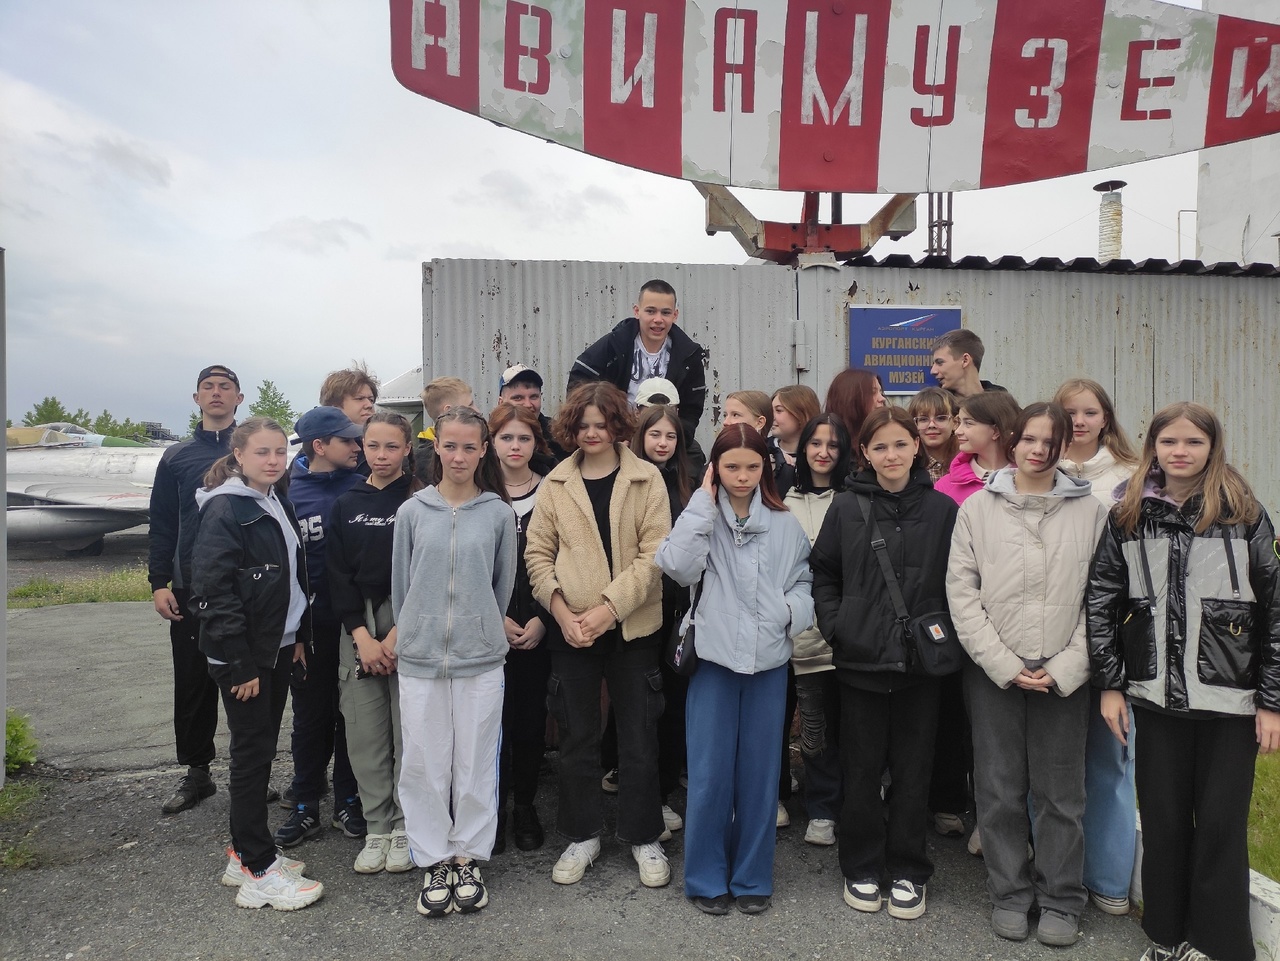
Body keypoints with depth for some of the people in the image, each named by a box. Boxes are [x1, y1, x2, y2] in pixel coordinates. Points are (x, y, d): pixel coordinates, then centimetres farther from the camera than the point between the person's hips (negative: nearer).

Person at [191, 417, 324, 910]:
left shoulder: (277, 504, 11)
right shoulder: (225, 510, -15)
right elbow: (213, 592, -19)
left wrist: (300, 637, 11)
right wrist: (240, 663, -19)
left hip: (279, 649, 8)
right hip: (242, 657, -8)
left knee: (261, 749, 14)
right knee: (253, 753, -1)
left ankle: (245, 851, 27)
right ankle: (258, 870, 9)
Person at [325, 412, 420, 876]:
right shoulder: (345, 505, 9)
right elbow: (338, 575, 5)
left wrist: (398, 635, -12)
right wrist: (362, 635, -6)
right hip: (357, 631, 3)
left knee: (409, 732, 0)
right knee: (364, 734, 5)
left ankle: (406, 828, 15)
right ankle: (377, 828, 19)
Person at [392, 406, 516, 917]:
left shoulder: (499, 514, -1)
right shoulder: (412, 512, 1)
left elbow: (503, 585, 8)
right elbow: (400, 586, 9)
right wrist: (412, 636, 12)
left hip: (480, 661, -1)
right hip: (419, 661, 1)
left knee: (476, 764, 8)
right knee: (423, 765, 8)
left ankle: (468, 859, 26)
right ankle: (434, 862, 25)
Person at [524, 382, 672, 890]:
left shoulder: (646, 478, -2)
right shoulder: (556, 483, 5)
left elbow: (654, 554, -8)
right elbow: (538, 553, 5)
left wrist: (608, 606, -16)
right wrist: (561, 610, -9)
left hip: (633, 626, -1)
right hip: (572, 629, 2)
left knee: (639, 738, 7)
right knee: (576, 737, 11)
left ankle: (644, 838, 26)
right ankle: (582, 836, 29)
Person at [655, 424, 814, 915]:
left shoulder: (785, 524, 5)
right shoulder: (703, 517, 0)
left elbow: (802, 582, 11)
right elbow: (679, 567, -16)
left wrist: (793, 611, -10)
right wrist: (703, 502, -12)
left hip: (768, 659, 2)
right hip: (713, 656, -1)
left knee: (759, 771, 11)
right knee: (709, 773, 4)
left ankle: (752, 877, 27)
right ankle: (706, 878, 22)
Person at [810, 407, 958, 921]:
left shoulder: (943, 509, 0)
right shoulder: (847, 507, 0)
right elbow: (823, 573, 7)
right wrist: (834, 626, -3)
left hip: (920, 662, 0)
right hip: (860, 660, 0)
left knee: (913, 770, 10)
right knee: (861, 769, 11)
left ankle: (907, 871, 27)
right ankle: (862, 867, 28)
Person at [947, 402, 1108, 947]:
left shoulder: (1090, 511, 3)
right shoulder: (978, 508, 1)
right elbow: (961, 590, -2)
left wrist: (1064, 668, -7)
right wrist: (1005, 665, -8)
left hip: (1063, 675, 0)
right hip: (993, 671, 0)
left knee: (1061, 792, 8)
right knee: (1000, 789, 8)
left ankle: (1061, 900, 26)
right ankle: (1009, 892, 25)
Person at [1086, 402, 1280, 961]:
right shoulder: (1128, 517, 4)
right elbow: (1101, 600, 5)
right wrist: (1109, 684, 1)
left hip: (1230, 698, -2)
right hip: (1155, 694, 2)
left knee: (1221, 823, 5)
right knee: (1162, 820, 10)